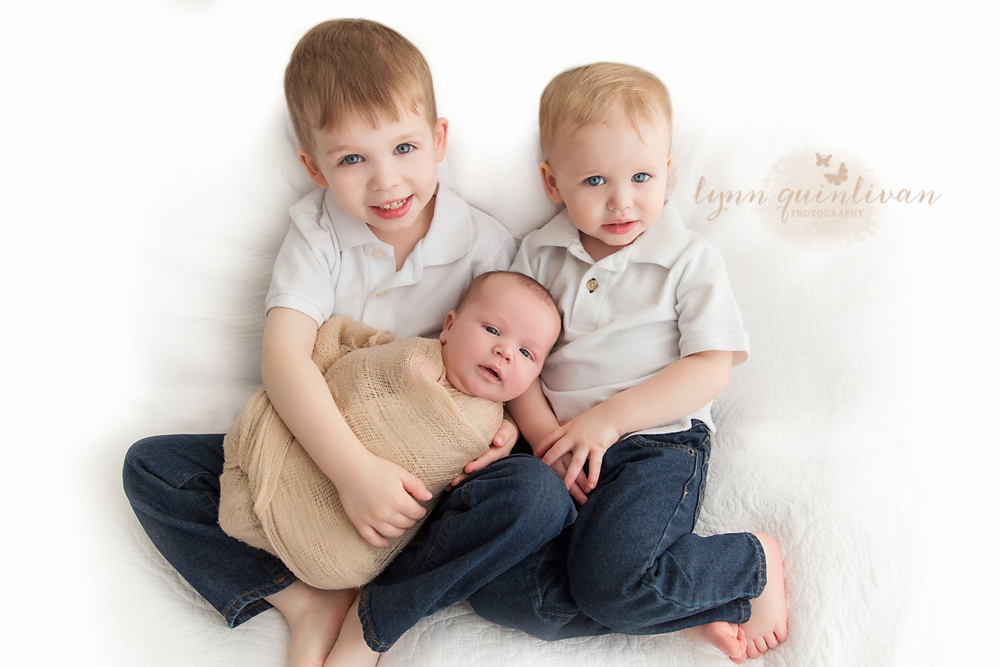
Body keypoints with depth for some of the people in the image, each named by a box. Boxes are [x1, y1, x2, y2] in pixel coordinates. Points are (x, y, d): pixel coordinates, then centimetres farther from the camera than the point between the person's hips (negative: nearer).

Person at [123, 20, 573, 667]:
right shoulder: (318, 233, -6)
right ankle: (307, 605, -19)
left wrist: (508, 423, -21)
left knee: (539, 493, -30)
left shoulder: (484, 243, -6)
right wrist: (352, 467, -35)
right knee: (150, 465, -10)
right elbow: (284, 356, -21)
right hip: (321, 451, 2)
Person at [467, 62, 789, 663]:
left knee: (609, 582, -29)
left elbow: (711, 368, -7)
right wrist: (545, 433, -11)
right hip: (561, 450, 5)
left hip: (660, 441, -4)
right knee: (494, 588, -16)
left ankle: (753, 562, -1)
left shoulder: (691, 260, 0)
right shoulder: (539, 255, 10)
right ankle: (684, 605, -7)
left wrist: (609, 418, -16)